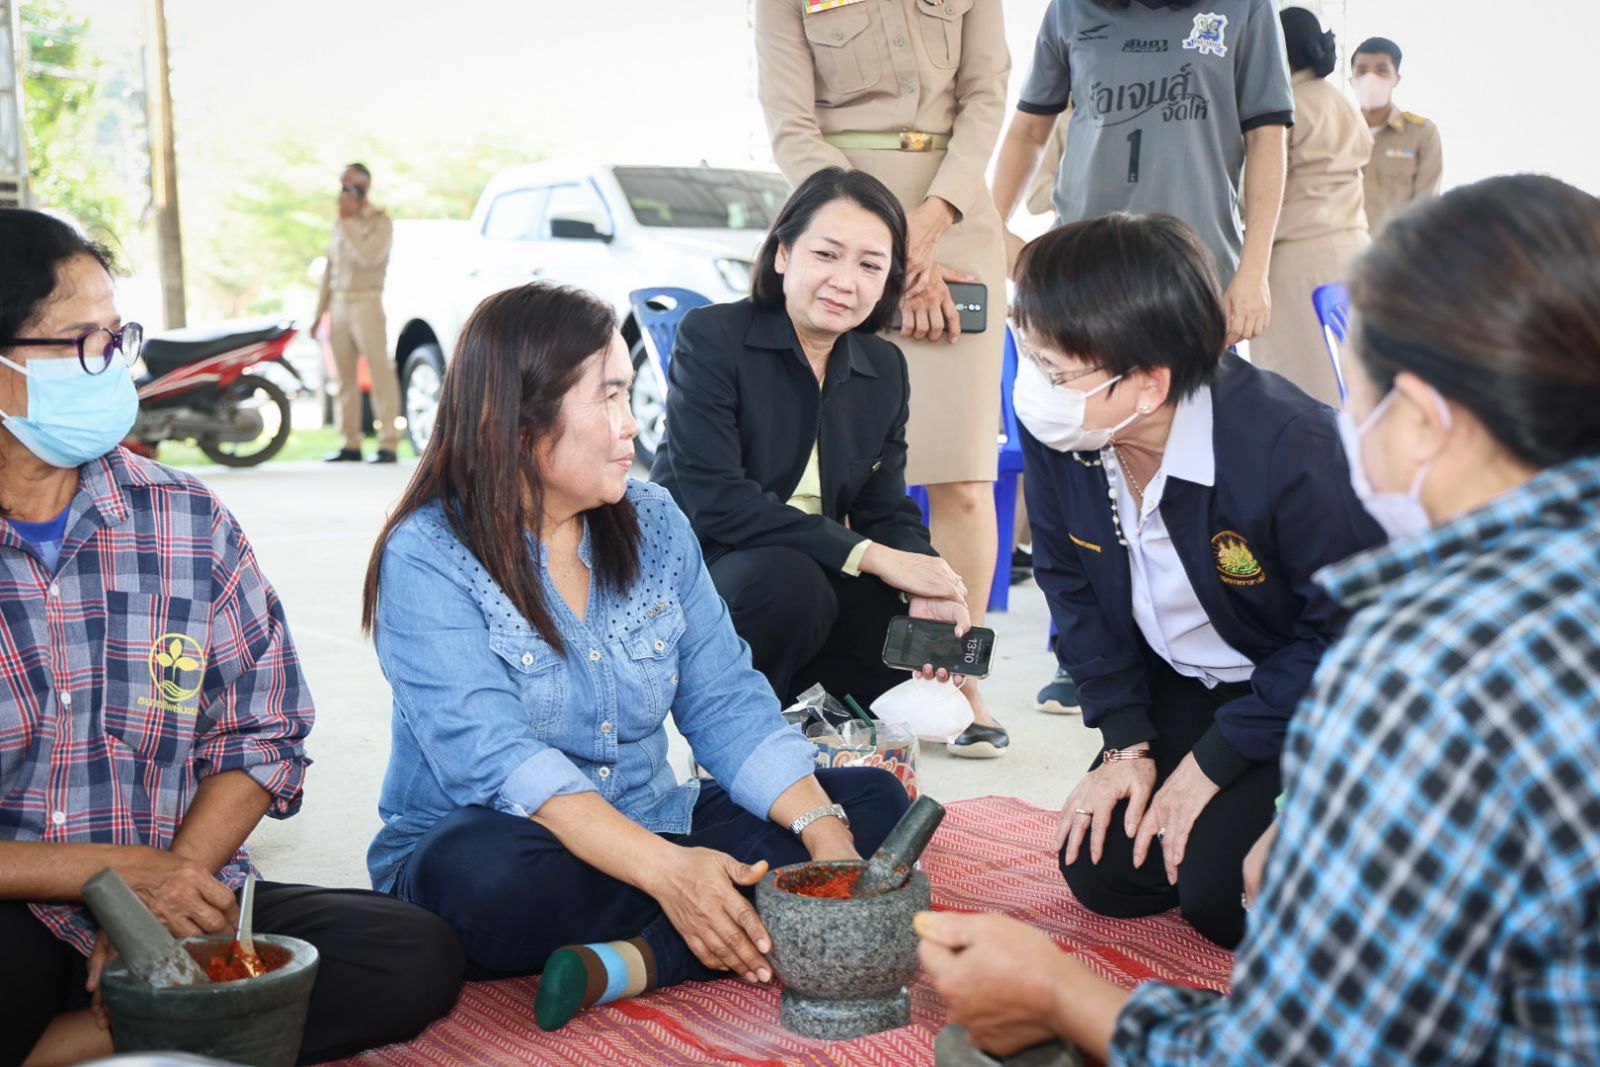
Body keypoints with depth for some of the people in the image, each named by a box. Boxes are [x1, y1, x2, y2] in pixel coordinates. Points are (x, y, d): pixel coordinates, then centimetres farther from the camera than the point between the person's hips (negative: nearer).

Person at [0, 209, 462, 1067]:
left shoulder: (185, 522, 5)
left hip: (177, 896, 5)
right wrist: (110, 870, -16)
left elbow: (260, 734, 7)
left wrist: (169, 888, -9)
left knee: (415, 957, -21)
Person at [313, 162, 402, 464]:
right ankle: (351, 443, 11)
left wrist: (347, 221, -15)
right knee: (345, 375, 6)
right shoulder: (340, 224, 17)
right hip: (339, 304, 7)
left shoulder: (380, 221, -3)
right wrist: (320, 310, 18)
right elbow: (330, 268, 20)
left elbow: (368, 256, -20)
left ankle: (388, 443, -10)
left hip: (366, 301, -7)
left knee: (380, 371, -9)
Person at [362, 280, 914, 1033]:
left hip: (654, 834, 6)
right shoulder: (428, 557, -13)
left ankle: (636, 959, -26)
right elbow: (494, 758, -25)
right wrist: (666, 870, -38)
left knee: (875, 800, -9)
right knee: (476, 873, -39)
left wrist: (824, 830, -18)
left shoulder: (654, 522, 5)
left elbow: (727, 703, 0)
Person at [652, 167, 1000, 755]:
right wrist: (867, 555, -28)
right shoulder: (712, 336, -14)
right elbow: (713, 499, -24)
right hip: (693, 571, -5)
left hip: (816, 576, 6)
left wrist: (926, 584, -23)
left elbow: (887, 509, 2)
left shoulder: (885, 368, 6)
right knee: (785, 578, -35)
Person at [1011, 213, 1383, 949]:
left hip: (1306, 696, -5)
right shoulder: (1052, 428, -18)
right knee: (1100, 872, -2)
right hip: (1180, 685, 6)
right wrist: (1127, 742, -7)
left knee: (1221, 892, -18)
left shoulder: (1289, 449, -34)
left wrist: (1213, 762, -20)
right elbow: (1070, 583, -1)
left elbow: (1347, 632, -22)